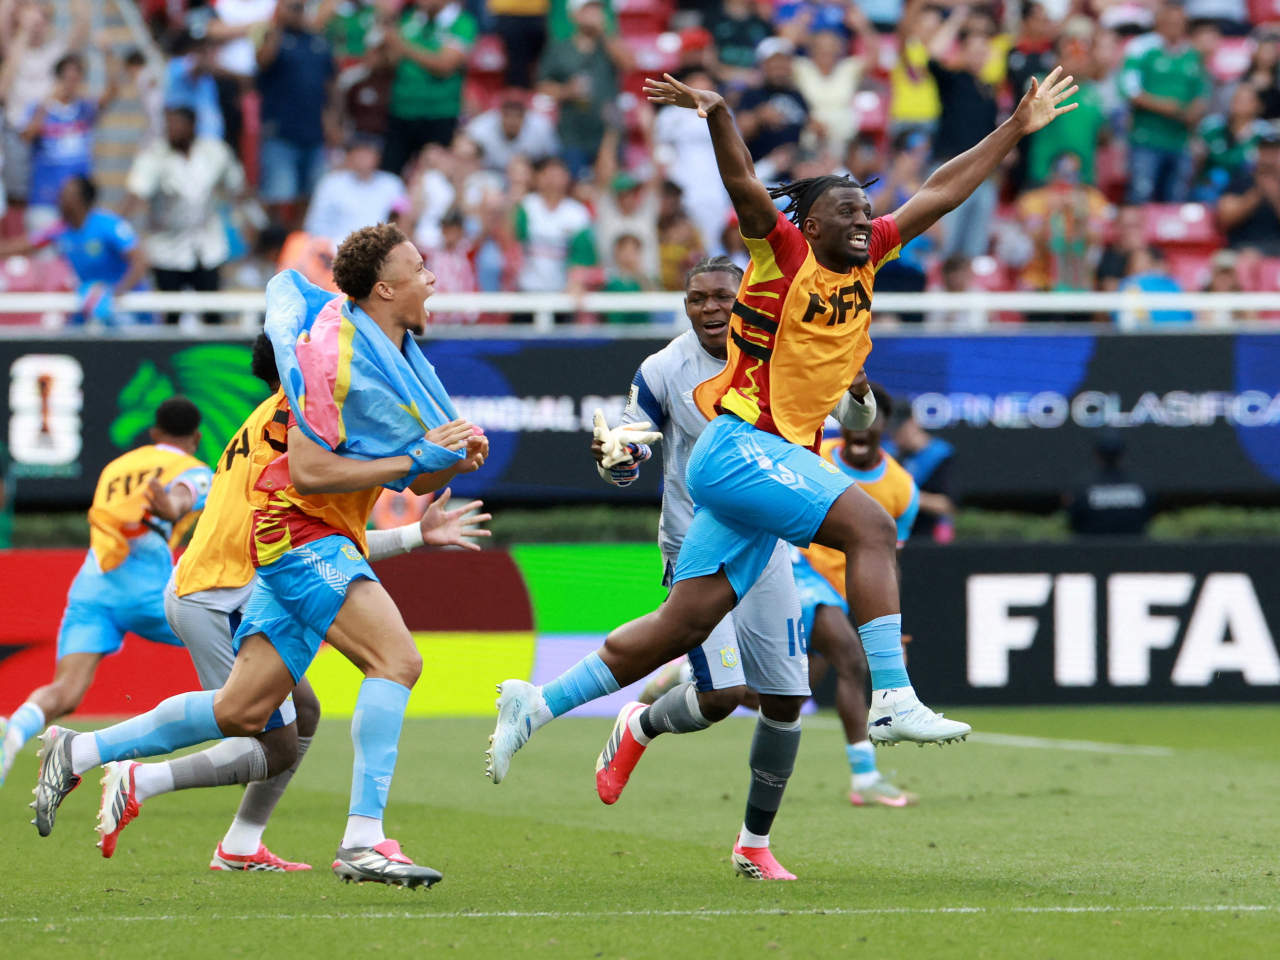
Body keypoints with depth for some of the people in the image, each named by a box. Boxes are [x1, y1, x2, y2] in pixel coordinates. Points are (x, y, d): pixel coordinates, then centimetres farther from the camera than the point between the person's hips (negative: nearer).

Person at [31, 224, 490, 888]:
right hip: (300, 531, -9)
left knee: (242, 713, 9)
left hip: (327, 542, 9)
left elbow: (417, 482, 18)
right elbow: (307, 470, -21)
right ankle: (363, 842, -28)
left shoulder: (397, 353, 11)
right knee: (395, 658, -24)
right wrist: (414, 458, -21)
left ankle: (80, 752, 21)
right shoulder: (334, 350, -17)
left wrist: (456, 458, -3)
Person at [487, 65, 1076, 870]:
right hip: (740, 446, -8)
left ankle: (538, 705, 10)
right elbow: (745, 187, -21)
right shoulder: (783, 251, -4)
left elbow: (938, 195, 20)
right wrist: (715, 115, -37)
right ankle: (891, 699, -26)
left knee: (687, 624, 3)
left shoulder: (862, 262, 15)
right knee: (870, 527, -22)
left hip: (777, 462, 8)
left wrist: (1015, 131, 21)